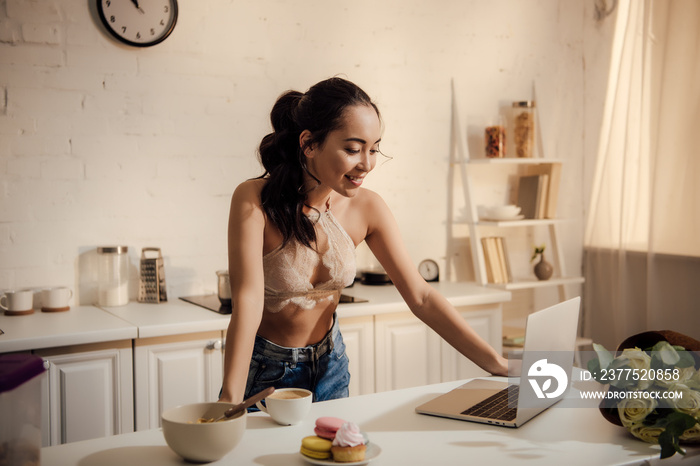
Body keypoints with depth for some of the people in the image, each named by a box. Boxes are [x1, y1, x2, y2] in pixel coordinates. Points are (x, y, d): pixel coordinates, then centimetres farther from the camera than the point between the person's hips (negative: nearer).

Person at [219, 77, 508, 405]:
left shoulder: (366, 207, -13)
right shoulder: (255, 200, -24)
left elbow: (421, 297, -11)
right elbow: (248, 302, -32)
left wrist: (496, 363, -17)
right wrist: (230, 403, -41)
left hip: (329, 365, 4)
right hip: (264, 370, -3)